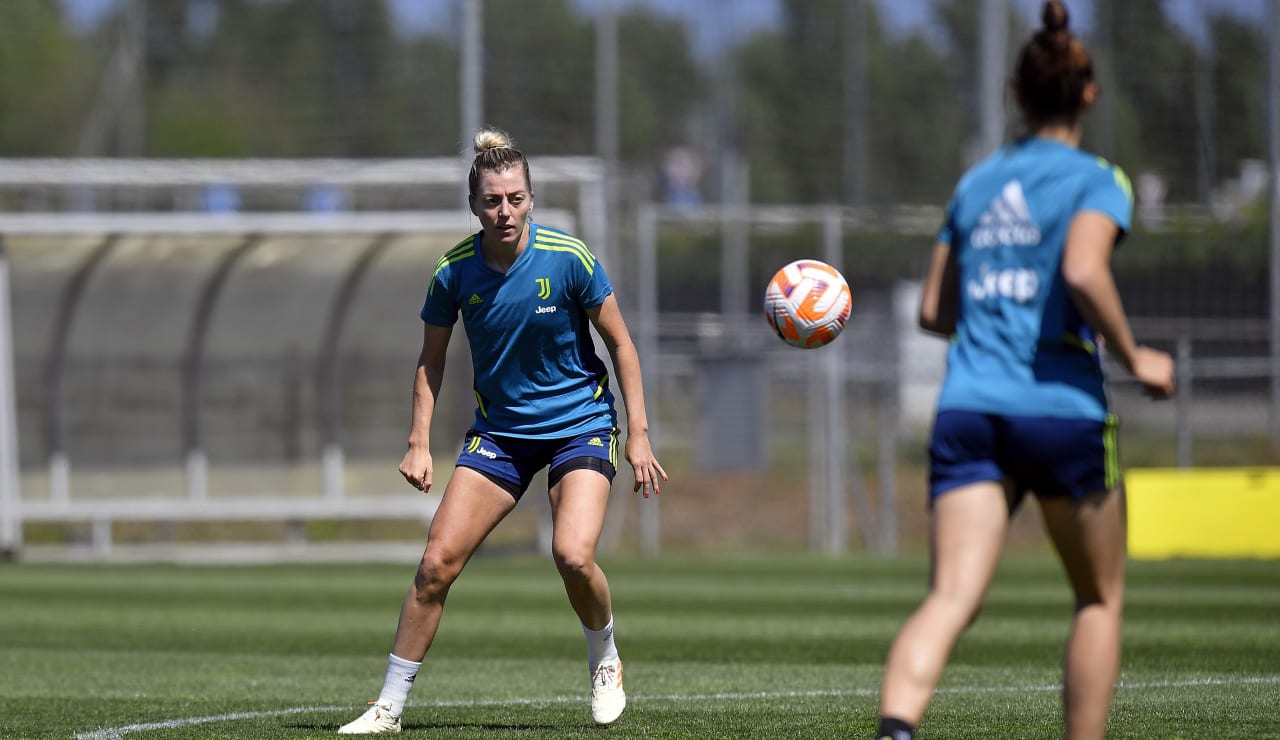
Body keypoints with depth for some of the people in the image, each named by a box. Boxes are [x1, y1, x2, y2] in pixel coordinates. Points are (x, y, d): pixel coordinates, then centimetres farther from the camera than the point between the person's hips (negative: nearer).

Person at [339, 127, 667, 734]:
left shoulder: (568, 258, -16)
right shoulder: (454, 272, -10)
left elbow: (621, 344, -6)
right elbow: (432, 360, 5)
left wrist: (638, 434, -8)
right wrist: (419, 445, -3)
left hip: (580, 423, -2)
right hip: (499, 429, 2)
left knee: (573, 557, -23)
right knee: (437, 561, -10)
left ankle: (605, 662, 9)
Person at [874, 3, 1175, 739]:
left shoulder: (976, 182, 16)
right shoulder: (1097, 181, -1)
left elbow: (935, 310, 18)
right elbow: (1085, 271, -20)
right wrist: (1134, 357, -7)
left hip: (968, 410, 4)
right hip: (1063, 410, -4)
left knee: (951, 600, -11)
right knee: (1102, 598, 17)